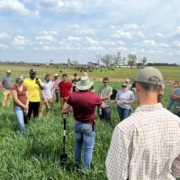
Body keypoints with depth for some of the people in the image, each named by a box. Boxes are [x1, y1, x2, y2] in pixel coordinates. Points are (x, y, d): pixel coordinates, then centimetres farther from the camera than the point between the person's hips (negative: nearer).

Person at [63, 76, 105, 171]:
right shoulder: (94, 97, -19)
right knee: (88, 148, 7)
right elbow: (103, 106, 2)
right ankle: (86, 170, 16)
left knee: (78, 144, 24)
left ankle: (77, 165, 38)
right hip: (88, 126, -4)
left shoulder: (73, 95, -10)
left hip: (77, 123, 5)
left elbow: (65, 109, -2)